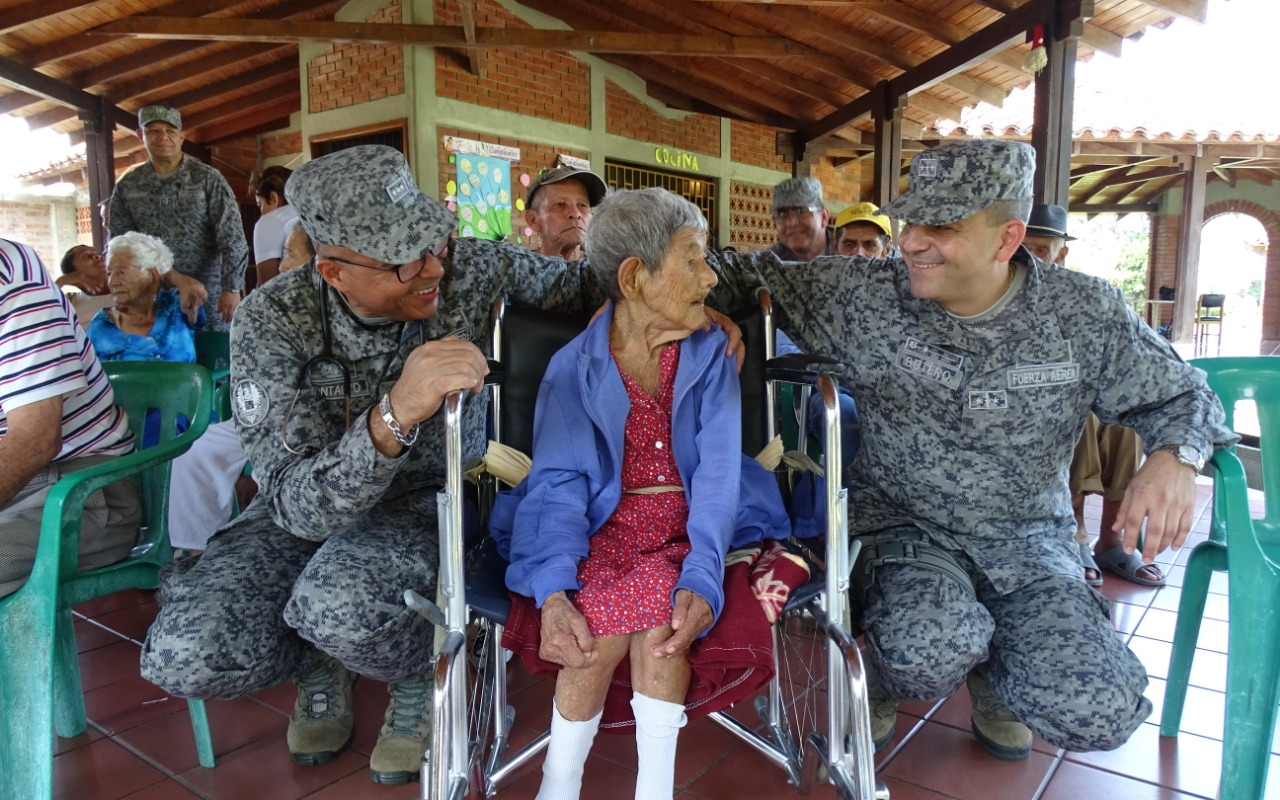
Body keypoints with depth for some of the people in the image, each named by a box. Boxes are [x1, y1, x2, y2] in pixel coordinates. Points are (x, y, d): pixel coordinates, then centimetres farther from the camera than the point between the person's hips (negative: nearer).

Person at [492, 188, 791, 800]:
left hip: (688, 526, 1)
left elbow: (719, 471, -11)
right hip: (604, 526, 0)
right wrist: (554, 594, -28)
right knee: (602, 614, -28)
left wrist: (702, 578, -28)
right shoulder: (574, 366, -3)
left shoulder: (710, 357, 0)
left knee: (657, 609, -28)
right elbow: (561, 482, -12)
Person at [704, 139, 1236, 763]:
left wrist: (1172, 458, -14)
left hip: (1026, 541, 2)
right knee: (928, 653, -34)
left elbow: (1177, 395, 8)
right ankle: (883, 679, 6)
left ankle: (990, 671, 16)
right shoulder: (863, 298, -8)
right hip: (901, 525, -1)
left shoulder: (1084, 312, -4)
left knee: (1097, 712, -21)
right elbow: (751, 276, 2)